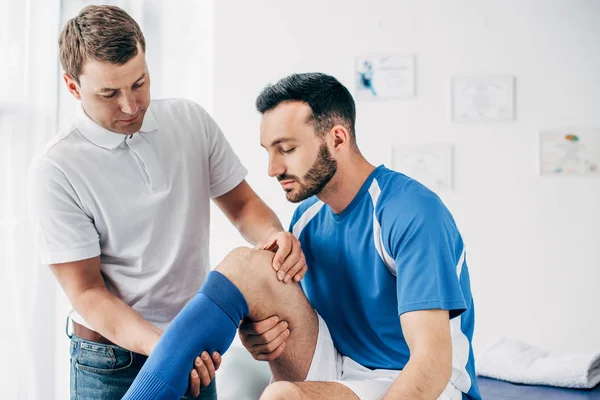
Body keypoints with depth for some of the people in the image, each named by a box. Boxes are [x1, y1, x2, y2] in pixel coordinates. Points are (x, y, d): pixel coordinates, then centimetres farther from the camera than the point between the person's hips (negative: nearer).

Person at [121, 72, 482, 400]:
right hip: (336, 370, 6)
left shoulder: (412, 211, -19)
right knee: (247, 265, -14)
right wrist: (258, 334, -11)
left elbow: (432, 360, -27)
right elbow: (295, 314, 14)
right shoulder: (307, 215, 5)